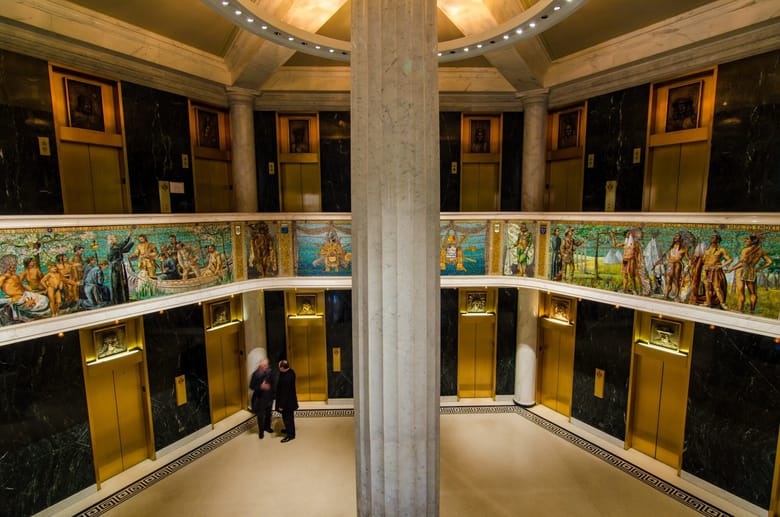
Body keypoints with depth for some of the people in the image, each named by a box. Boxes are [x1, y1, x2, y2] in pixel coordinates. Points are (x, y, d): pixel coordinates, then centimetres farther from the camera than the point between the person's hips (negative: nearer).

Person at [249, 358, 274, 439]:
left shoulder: (270, 372, -9)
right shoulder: (256, 374, -17)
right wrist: (261, 386, -27)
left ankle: (267, 427, 40)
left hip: (269, 397, 3)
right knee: (260, 415, 6)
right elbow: (251, 386, -14)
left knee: (268, 413, 18)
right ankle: (261, 431, 26)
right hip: (260, 398, -3)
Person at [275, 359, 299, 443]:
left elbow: (284, 393, -27)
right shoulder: (291, 371, -7)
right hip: (291, 399, 9)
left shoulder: (285, 379, -35)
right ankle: (289, 429, 43)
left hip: (287, 401, -9)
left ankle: (290, 435, 21)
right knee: (289, 416, 25)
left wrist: (281, 405, -19)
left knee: (287, 417, 7)